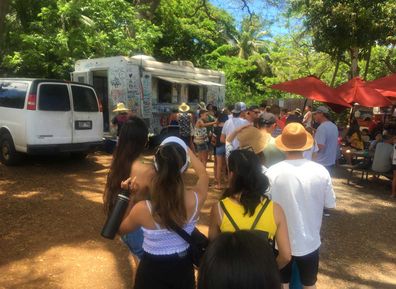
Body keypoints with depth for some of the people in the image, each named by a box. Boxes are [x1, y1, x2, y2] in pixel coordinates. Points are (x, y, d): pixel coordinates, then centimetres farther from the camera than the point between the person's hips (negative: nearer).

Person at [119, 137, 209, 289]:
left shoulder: (142, 209, -29)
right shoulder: (195, 199, -23)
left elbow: (122, 229, -4)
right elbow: (203, 174, 2)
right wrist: (186, 150, 11)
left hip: (152, 271, -2)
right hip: (183, 268, 3)